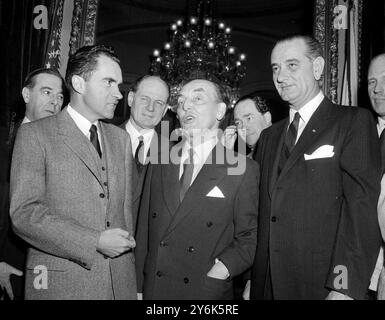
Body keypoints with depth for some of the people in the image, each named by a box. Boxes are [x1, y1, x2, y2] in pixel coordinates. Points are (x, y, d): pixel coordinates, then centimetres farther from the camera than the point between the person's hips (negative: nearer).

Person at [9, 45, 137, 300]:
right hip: (61, 284, -4)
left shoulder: (121, 138, 10)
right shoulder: (35, 134, -5)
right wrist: (94, 242, -18)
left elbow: (125, 209, 10)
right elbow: (24, 213, -13)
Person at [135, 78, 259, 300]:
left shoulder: (244, 169, -7)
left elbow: (248, 237, -3)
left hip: (208, 291, -3)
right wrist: (139, 286, 0)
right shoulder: (159, 163, 4)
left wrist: (222, 269, -17)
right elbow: (144, 229, 4)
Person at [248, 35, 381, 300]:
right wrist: (254, 277, 3)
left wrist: (346, 287, -20)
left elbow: (361, 204, -14)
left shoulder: (355, 121, -4)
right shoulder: (269, 137, 12)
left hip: (323, 285, -4)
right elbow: (263, 212, 10)